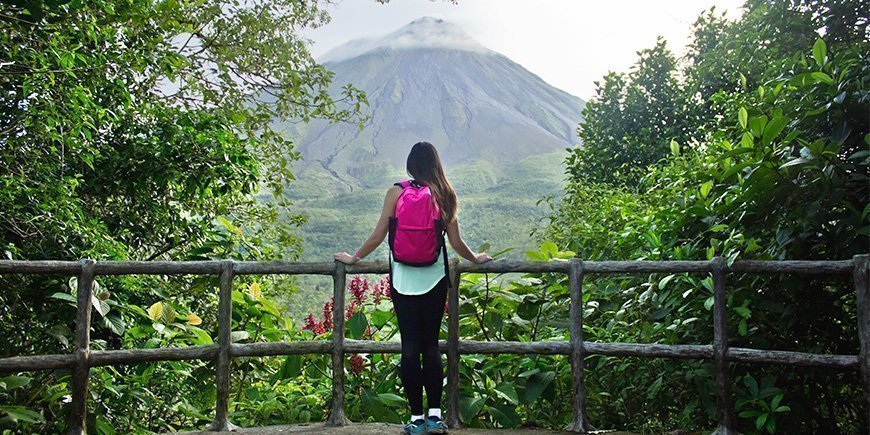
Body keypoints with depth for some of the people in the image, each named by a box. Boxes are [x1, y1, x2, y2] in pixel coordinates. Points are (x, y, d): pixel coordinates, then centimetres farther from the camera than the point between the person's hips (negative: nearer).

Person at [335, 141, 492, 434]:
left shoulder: (396, 192, -2)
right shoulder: (445, 195, 1)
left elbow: (378, 236, -1)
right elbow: (456, 242, 4)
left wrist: (353, 259, 14)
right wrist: (475, 259, 23)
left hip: (403, 278, -1)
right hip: (435, 278, 1)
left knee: (410, 347, 4)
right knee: (431, 345, 10)